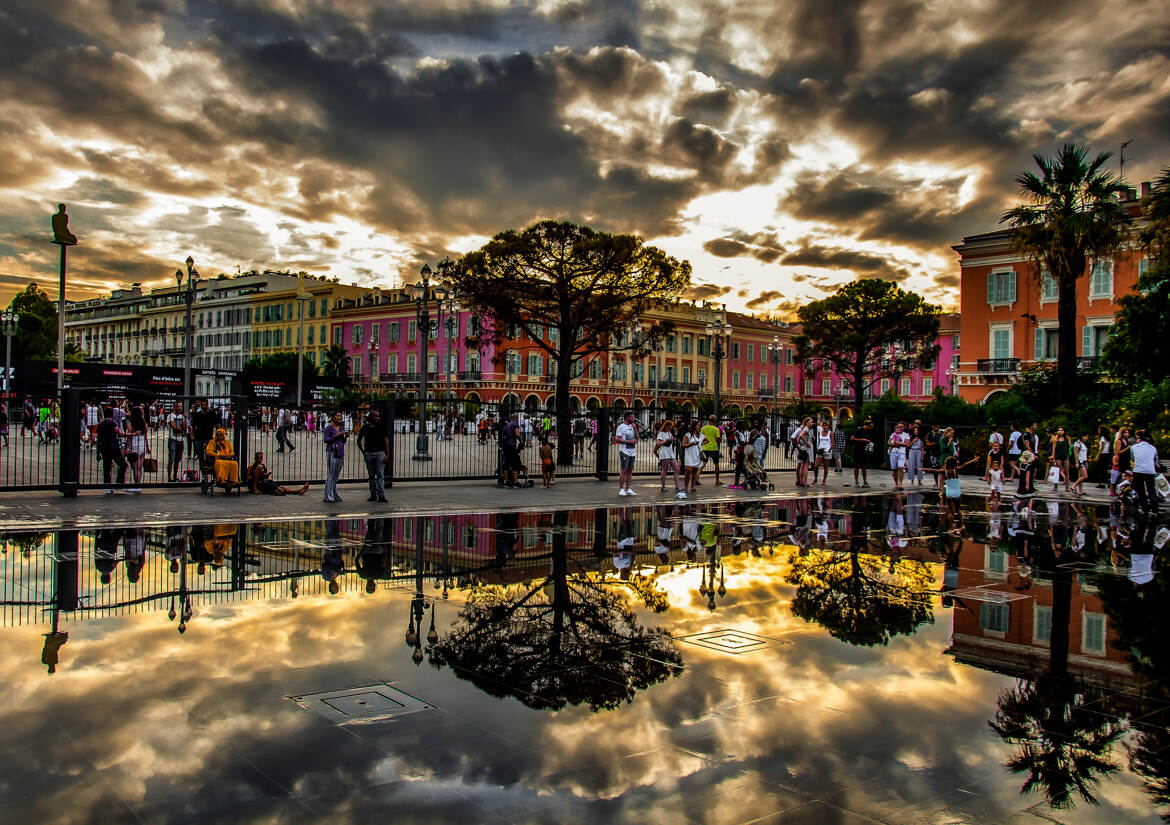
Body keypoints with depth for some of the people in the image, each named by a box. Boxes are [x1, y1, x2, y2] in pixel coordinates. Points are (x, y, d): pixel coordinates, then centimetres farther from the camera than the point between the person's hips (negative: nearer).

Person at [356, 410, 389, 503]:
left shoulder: (381, 427, 2)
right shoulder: (365, 428, 6)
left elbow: (386, 441, 2)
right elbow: (359, 441, 17)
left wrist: (387, 455, -6)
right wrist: (363, 452, 8)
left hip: (380, 453, -2)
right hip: (369, 453, 2)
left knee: (380, 475, -8)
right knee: (371, 476, 8)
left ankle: (381, 496, -10)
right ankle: (373, 495, 15)